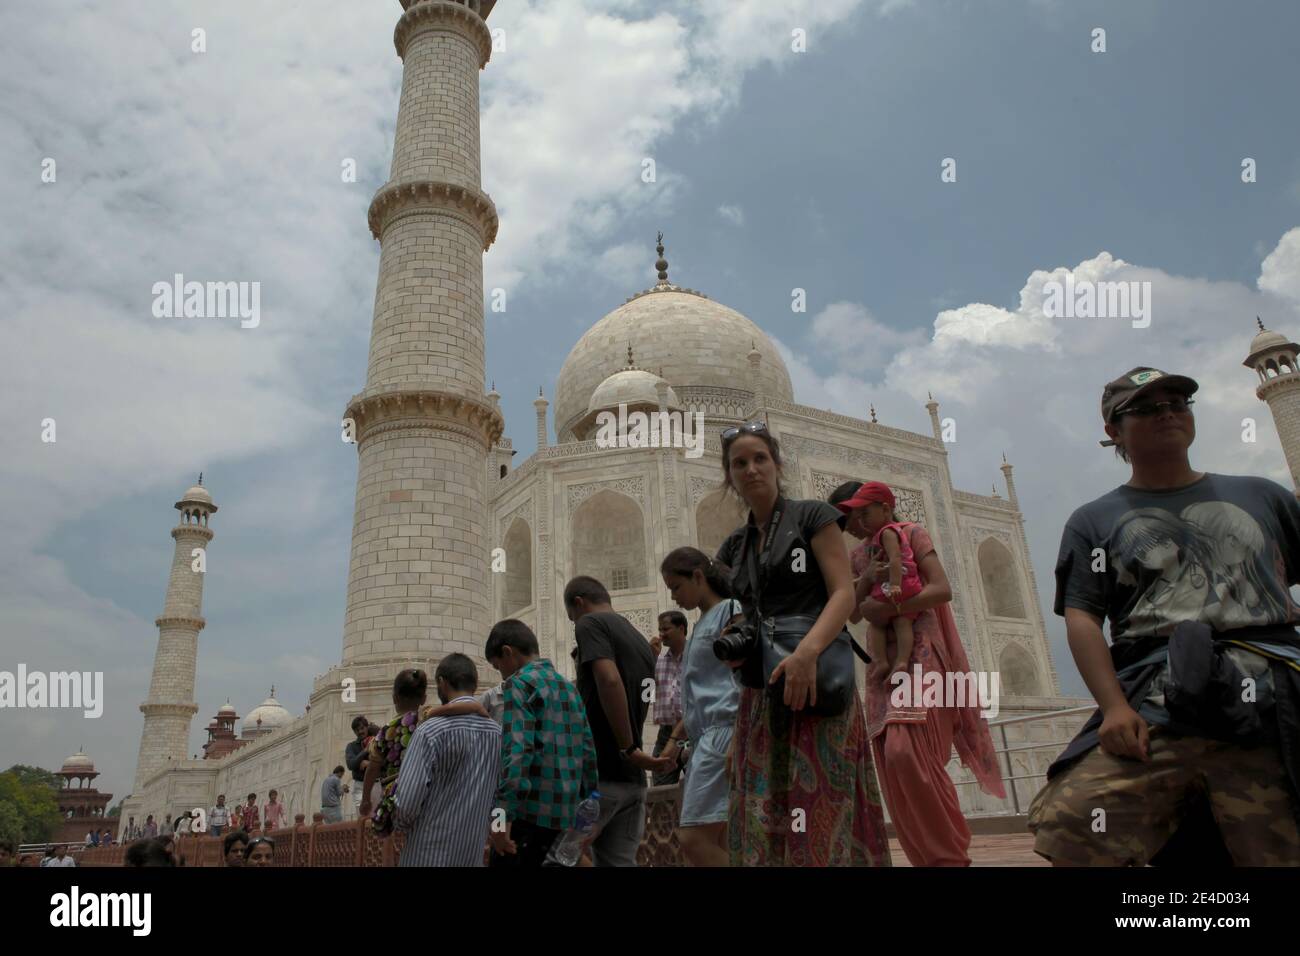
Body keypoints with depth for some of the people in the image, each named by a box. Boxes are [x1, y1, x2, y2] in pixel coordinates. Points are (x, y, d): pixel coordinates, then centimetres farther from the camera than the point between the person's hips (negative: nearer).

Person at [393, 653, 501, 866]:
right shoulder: (497, 733, 0)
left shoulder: (431, 730, -16)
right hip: (474, 851, 5)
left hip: (430, 851, -4)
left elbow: (406, 802, -18)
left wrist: (402, 823, 2)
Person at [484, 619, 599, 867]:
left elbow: (517, 750, -19)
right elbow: (588, 751, 16)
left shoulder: (519, 683, -6)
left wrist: (503, 814, -21)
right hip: (565, 810, 8)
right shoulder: (569, 687, 17)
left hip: (530, 809, -8)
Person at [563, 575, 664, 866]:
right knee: (619, 861, 8)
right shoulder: (640, 640, 20)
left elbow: (609, 681, -21)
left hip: (596, 774, -7)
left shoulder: (591, 623, -4)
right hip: (632, 780, 8)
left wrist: (629, 750, -17)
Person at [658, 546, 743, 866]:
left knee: (693, 839, -14)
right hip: (705, 738, 9)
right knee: (713, 844, 6)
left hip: (724, 732, -9)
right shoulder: (702, 623, 23)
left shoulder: (731, 611, -4)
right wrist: (675, 738, 21)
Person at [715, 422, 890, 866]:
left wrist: (807, 651, -25)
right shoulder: (734, 546, 16)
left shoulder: (813, 516, 1)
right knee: (765, 824, 5)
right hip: (760, 697, 6)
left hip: (815, 683, -5)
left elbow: (844, 593, -9)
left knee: (823, 816, -8)